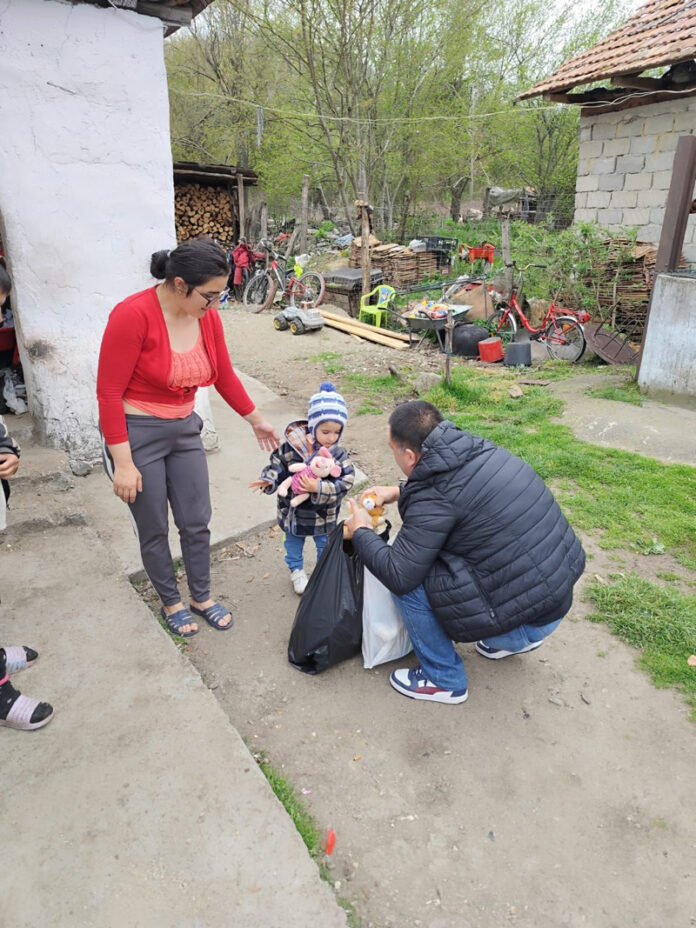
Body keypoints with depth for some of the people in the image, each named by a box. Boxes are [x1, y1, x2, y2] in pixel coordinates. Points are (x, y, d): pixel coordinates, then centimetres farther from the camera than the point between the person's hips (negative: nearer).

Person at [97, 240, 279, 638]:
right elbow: (109, 393, -19)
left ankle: (202, 597, 35)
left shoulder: (208, 317, -4)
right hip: (137, 433, -5)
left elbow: (225, 376, 10)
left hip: (184, 429, 5)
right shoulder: (133, 315, -22)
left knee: (197, 522, 12)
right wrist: (123, 463, -18)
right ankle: (171, 602, 35)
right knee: (154, 530, 11)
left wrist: (258, 420, 18)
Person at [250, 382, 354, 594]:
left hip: (324, 515, 0)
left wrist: (319, 488, -37)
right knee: (294, 541, 24)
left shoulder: (339, 455, -21)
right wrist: (268, 480, -27)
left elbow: (345, 483, -25)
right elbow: (277, 464, -8)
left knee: (325, 545, 23)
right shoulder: (292, 447, -21)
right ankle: (296, 570, 50)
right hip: (293, 510, 0)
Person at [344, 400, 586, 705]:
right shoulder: (477, 447, -1)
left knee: (409, 581, -7)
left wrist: (360, 532, -4)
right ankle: (514, 640, 31)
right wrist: (399, 491, 17)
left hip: (531, 616, -8)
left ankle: (444, 680, 13)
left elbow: (398, 576, -20)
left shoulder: (436, 502, -25)